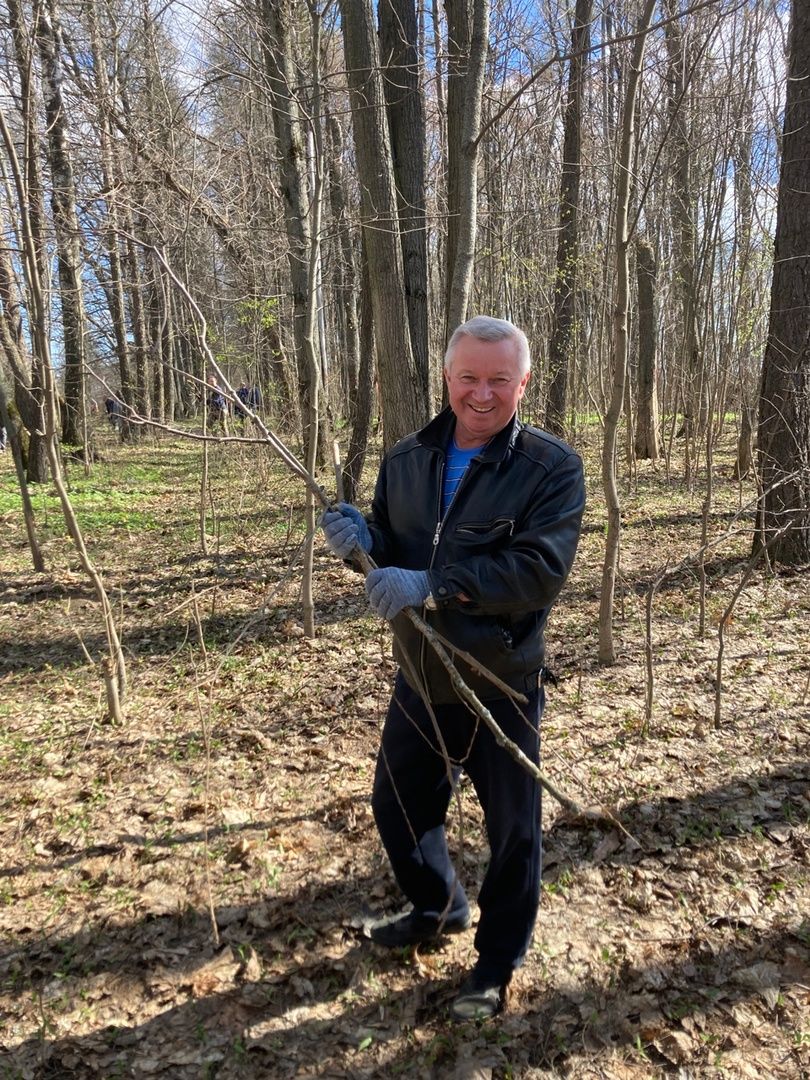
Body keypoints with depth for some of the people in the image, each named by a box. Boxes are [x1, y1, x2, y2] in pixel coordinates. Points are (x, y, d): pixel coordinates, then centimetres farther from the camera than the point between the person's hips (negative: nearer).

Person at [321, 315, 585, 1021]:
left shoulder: (553, 468, -14)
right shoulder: (407, 459, 3)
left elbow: (542, 570, -26)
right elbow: (392, 555, 8)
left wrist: (434, 585, -32)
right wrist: (362, 540, -15)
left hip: (501, 687, -5)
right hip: (418, 679, 5)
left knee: (511, 829, 12)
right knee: (398, 806, 21)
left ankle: (499, 961, 39)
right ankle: (439, 910, 51)